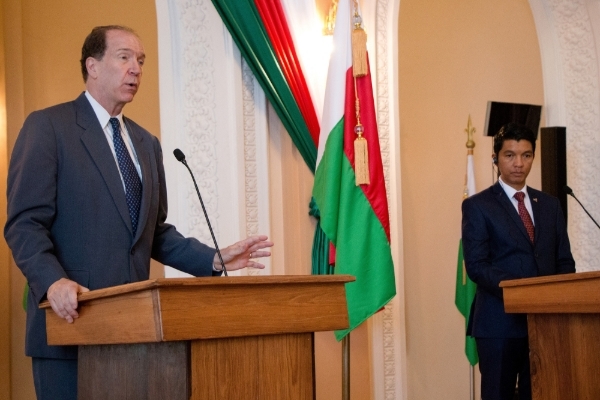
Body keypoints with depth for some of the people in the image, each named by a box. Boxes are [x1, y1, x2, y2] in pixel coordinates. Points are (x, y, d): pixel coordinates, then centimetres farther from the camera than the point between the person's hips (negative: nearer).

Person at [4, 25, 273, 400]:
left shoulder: (147, 143, 18)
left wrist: (214, 259, 5)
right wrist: (53, 281, -27)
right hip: (71, 319, -6)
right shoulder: (48, 126, -4)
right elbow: (26, 223, -11)